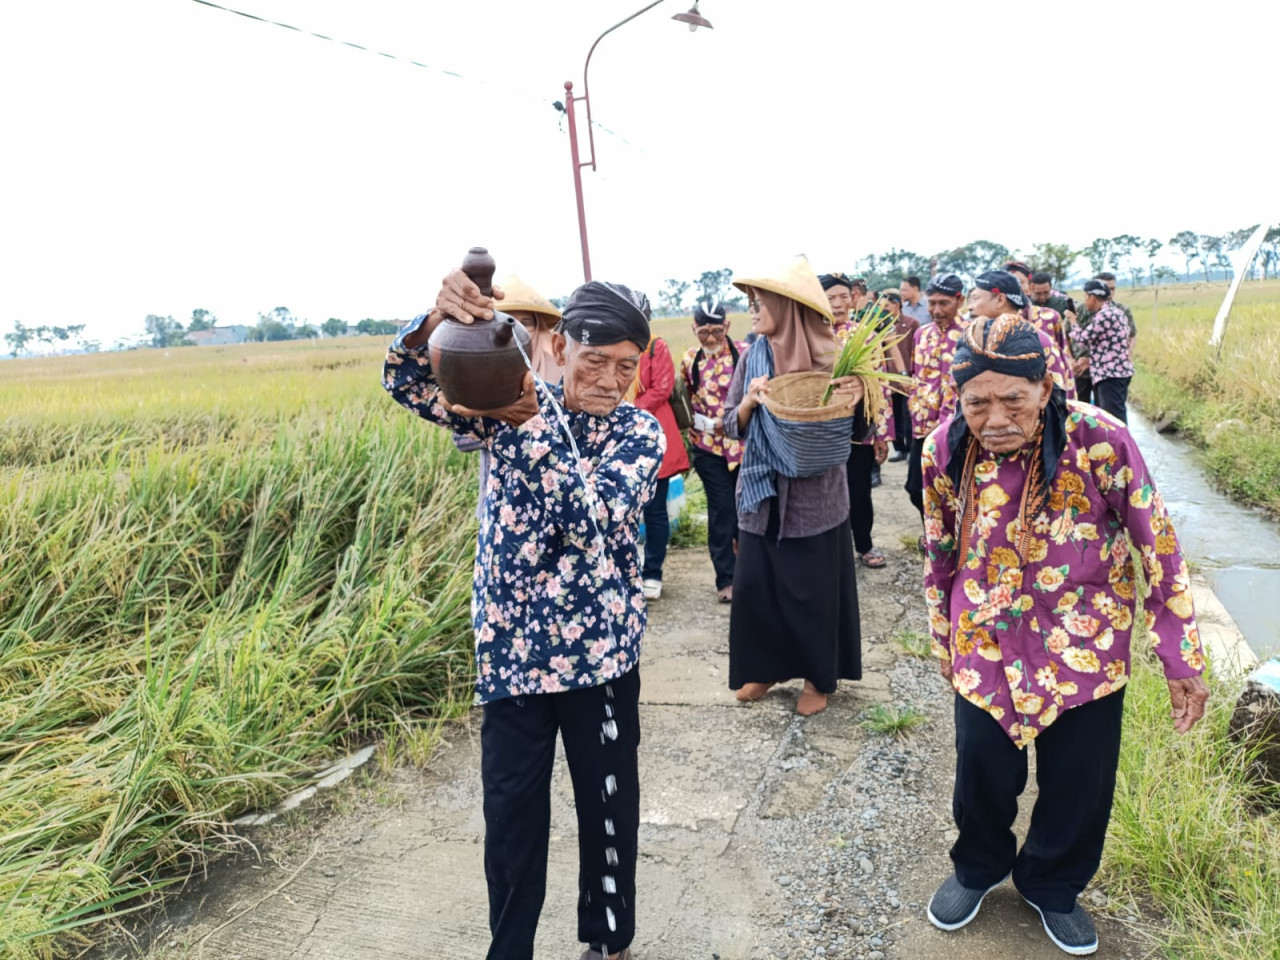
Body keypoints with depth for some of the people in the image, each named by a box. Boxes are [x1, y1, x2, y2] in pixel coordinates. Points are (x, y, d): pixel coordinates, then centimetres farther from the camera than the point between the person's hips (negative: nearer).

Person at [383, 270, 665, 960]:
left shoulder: (639, 432, -6)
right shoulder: (507, 402, -4)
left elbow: (596, 514, -24)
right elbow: (405, 381, -16)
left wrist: (532, 424, -35)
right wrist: (440, 314, -36)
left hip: (601, 651, 0)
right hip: (511, 650, 0)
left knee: (609, 807, 16)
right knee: (512, 813, 13)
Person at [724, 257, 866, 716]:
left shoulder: (831, 357, -9)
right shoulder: (753, 357, 1)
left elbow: (859, 431, -5)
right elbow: (733, 426, 3)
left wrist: (858, 397, -25)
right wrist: (749, 401, -17)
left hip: (816, 498, -3)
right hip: (762, 494, 3)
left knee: (815, 589, 8)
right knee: (755, 584, 10)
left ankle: (818, 677, 30)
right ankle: (764, 667, 32)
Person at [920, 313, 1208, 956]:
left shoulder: (1101, 441, -21)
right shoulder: (946, 449, -13)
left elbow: (1159, 549, -10)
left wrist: (1182, 656, -5)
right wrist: (943, 638, 12)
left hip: (1086, 648, -1)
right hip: (986, 644, 1)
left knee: (1080, 782, 10)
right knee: (983, 770, 7)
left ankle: (1053, 884, 42)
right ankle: (978, 867, 41)